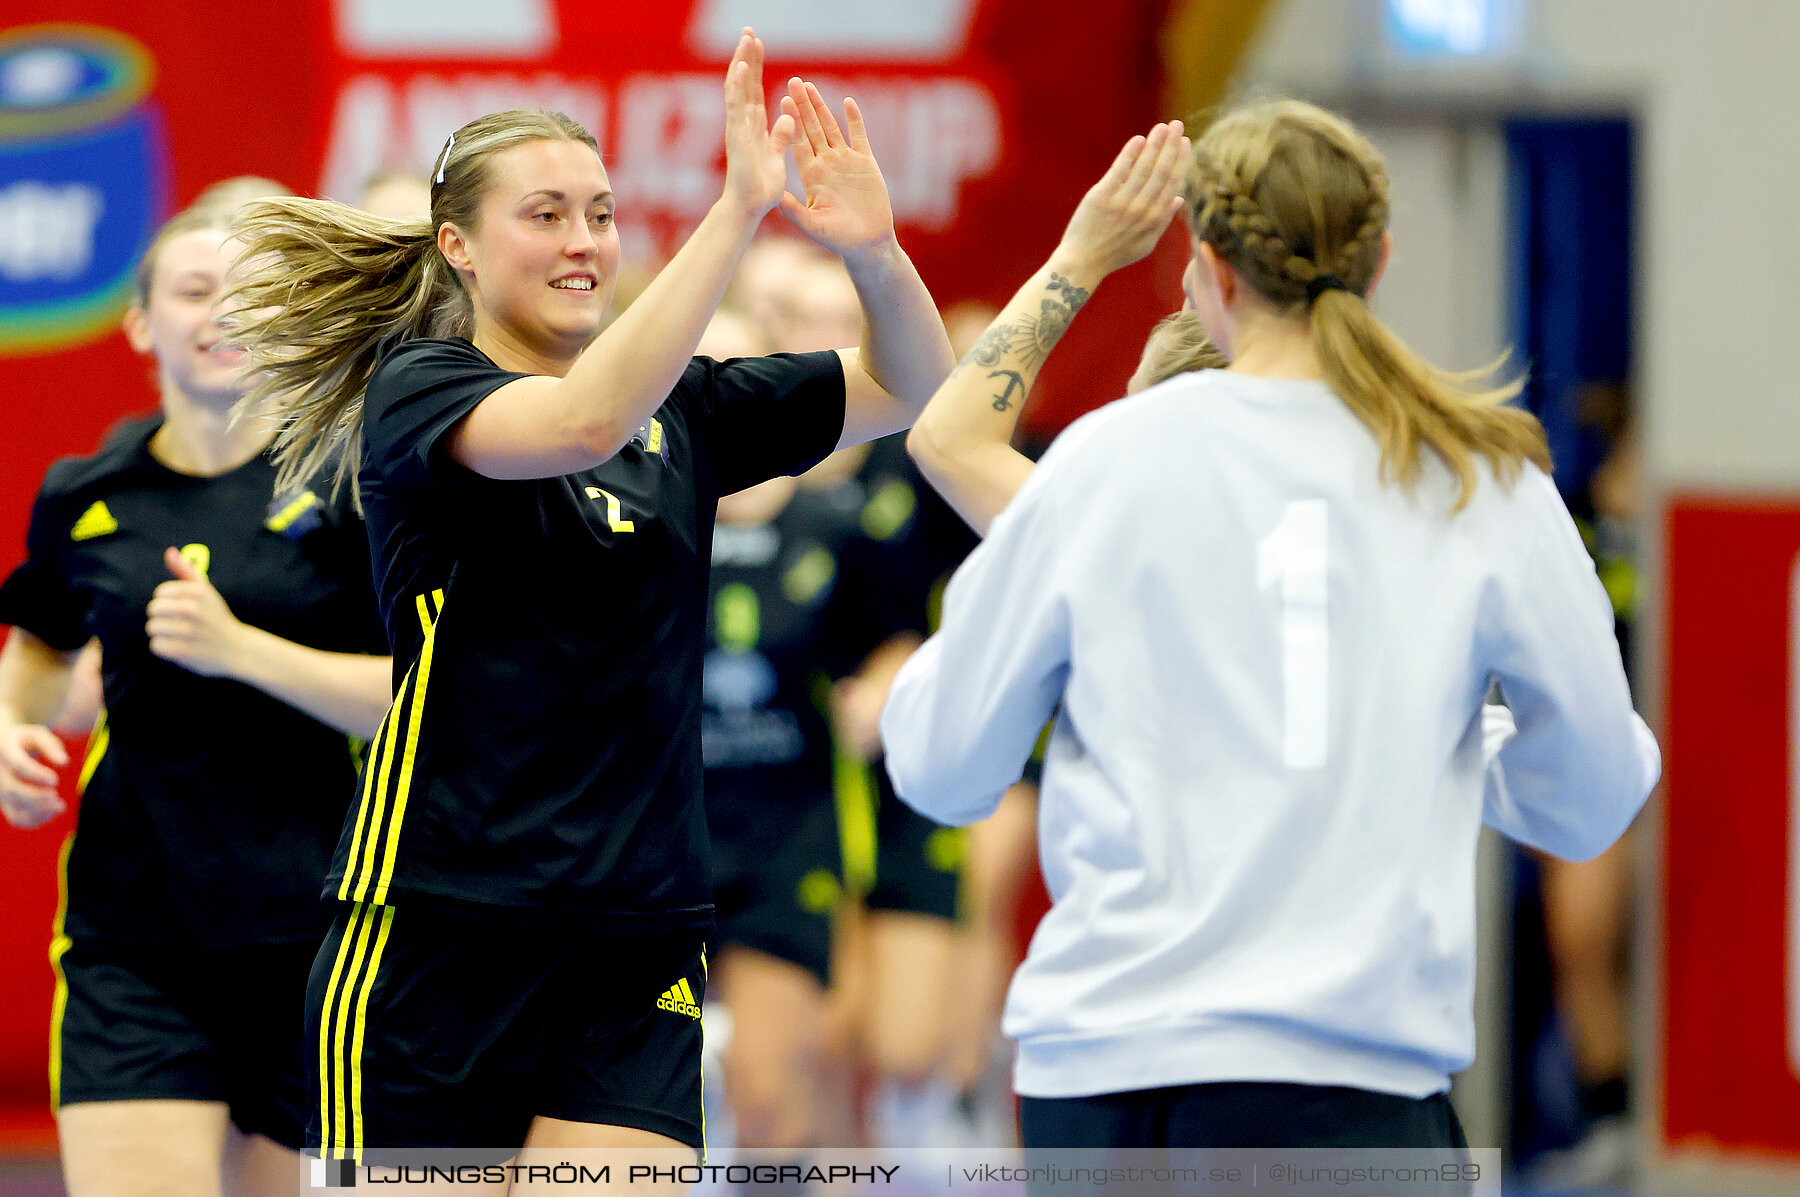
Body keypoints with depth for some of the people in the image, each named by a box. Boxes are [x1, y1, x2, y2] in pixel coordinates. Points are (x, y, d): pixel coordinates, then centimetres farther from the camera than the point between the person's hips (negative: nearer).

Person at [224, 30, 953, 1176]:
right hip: (437, 938, -4)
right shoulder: (418, 389, -3)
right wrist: (738, 210, -27)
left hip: (637, 946, 4)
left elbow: (910, 387, 14)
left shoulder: (679, 412, 14)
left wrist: (875, 248, -8)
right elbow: (584, 421, -23)